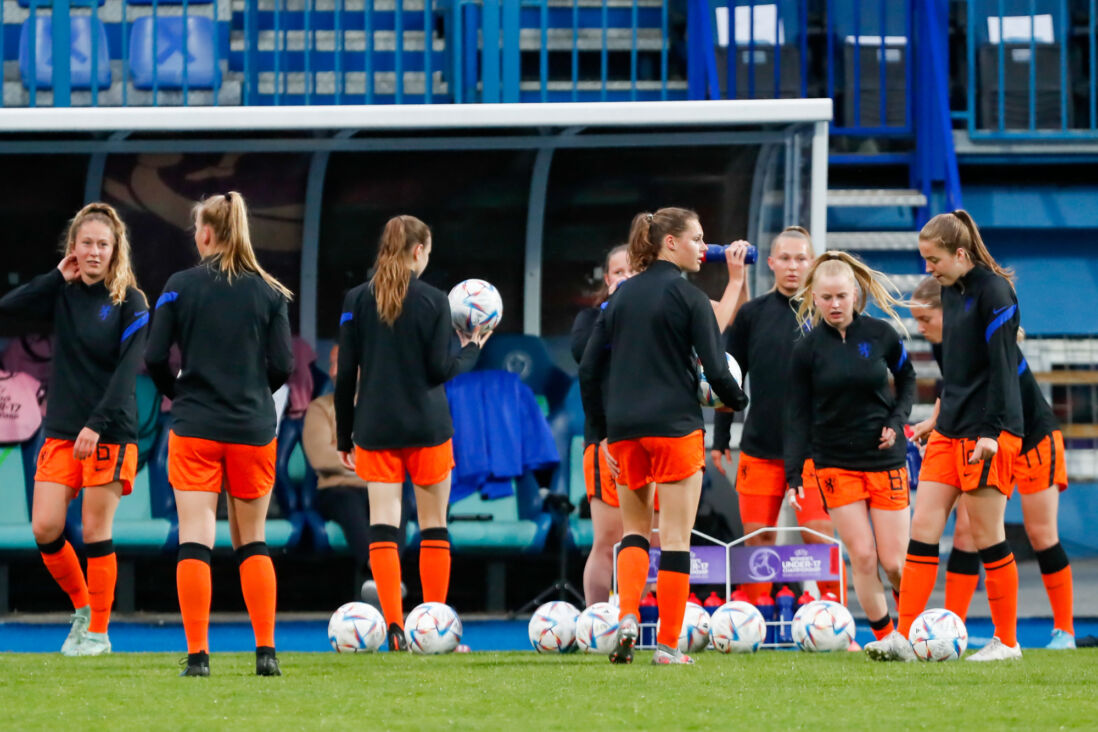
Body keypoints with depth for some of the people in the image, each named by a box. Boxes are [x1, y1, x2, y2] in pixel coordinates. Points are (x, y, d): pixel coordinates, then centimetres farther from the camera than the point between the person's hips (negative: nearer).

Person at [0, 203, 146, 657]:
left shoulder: (130, 302, -5)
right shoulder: (63, 295, 6)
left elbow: (127, 370, -12)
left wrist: (97, 424, -20)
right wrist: (58, 278, -8)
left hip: (109, 432, -4)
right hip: (62, 430, 4)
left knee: (96, 532, -3)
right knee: (45, 529, -3)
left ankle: (99, 631, 8)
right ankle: (82, 607, 18)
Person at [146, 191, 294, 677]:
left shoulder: (181, 286, -3)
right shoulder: (268, 292, 0)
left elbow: (154, 358, -6)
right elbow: (283, 366, -2)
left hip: (194, 428, -2)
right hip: (253, 428, 2)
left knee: (194, 541, -2)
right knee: (252, 543, 12)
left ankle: (198, 654, -9)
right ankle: (266, 651, 6)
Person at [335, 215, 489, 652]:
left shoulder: (357, 300, 1)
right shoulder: (432, 301, -5)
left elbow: (345, 374, 2)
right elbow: (440, 370, -7)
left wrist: (344, 436, 9)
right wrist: (471, 350, 14)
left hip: (375, 428, 1)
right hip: (427, 427, -1)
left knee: (382, 526, -2)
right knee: (434, 526, 8)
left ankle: (394, 625, -14)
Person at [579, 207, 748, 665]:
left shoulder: (622, 295, 10)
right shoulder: (688, 297, -6)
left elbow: (589, 369, 9)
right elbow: (715, 370, -10)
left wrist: (602, 433, 14)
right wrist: (738, 402, 11)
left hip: (624, 427, 5)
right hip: (675, 425, -5)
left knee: (635, 527, 19)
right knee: (676, 537, 2)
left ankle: (627, 615, -3)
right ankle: (668, 644, 1)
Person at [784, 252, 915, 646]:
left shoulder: (880, 334, -3)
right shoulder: (807, 348, -4)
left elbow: (907, 380, 13)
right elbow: (797, 415, -1)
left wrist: (896, 421, -4)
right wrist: (793, 474, -7)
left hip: (885, 458, 0)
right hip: (835, 463, 0)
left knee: (893, 561, -2)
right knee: (862, 556, -9)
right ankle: (885, 637, 3)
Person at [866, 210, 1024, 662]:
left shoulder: (993, 291, -12)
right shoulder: (951, 291, 13)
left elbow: (1002, 364, -16)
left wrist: (991, 431, -19)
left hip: (988, 433, -8)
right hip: (949, 432, 8)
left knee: (987, 536, -3)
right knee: (923, 528, 0)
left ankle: (1007, 641, 8)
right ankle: (903, 638, -3)